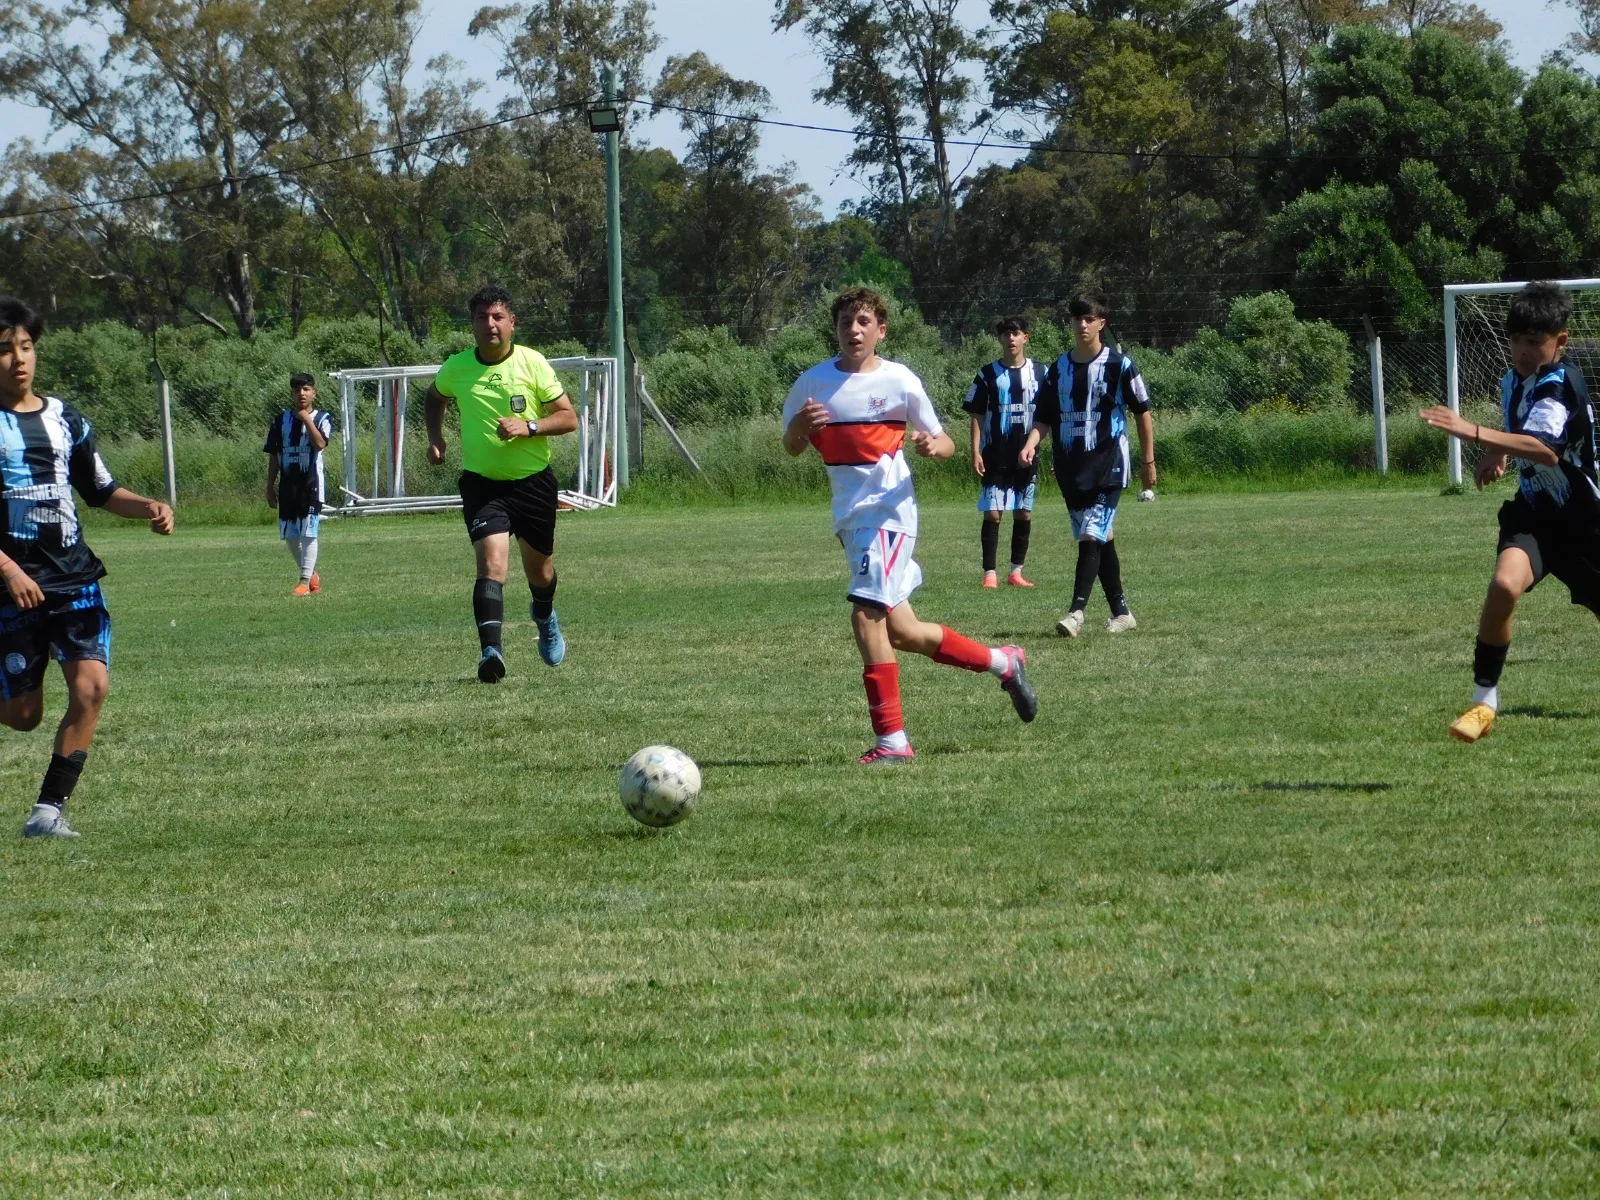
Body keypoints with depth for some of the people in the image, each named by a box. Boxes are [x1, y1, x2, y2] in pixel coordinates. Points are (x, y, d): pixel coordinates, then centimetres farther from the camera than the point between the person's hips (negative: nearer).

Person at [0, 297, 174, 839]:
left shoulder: (64, 420, 11)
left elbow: (100, 490, 21)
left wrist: (147, 508, 2)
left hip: (75, 578, 4)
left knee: (90, 686, -15)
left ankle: (49, 809, -8)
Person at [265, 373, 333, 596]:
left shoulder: (322, 418, 0)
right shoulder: (281, 420, 9)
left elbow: (320, 443, -19)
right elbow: (273, 456, 11)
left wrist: (306, 419, -17)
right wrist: (270, 487, 9)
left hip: (311, 483, -4)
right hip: (288, 484, 4)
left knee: (308, 532, -10)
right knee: (289, 535, 8)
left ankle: (305, 581, -9)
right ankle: (311, 575, 26)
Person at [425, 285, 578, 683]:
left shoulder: (532, 363, -8)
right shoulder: (457, 368, -3)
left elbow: (568, 418, -6)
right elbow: (435, 397, 21)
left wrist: (528, 426, -22)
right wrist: (435, 436, 5)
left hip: (534, 481, 1)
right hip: (482, 483, -1)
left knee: (539, 568, 16)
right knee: (492, 563, -22)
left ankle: (545, 618, 50)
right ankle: (491, 650, -33)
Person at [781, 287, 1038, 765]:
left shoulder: (899, 381, -4)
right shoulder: (813, 384, 4)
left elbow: (944, 444, 4)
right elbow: (791, 449, 13)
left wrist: (932, 445, -20)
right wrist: (800, 426, -10)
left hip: (889, 509, -5)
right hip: (849, 516, 6)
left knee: (867, 615, -20)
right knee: (900, 632, 11)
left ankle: (892, 739, -14)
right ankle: (1003, 662, 32)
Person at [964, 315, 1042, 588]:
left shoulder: (1039, 373, 5)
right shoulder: (988, 375, 2)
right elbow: (977, 416, 2)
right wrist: (976, 452, -6)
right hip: (995, 456, -2)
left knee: (1024, 513, 5)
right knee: (992, 512, -6)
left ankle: (1016, 571, 13)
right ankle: (990, 573, -4)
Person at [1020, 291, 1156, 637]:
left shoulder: (1119, 365, -4)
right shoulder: (1059, 369, 9)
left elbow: (1142, 412, 2)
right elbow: (1045, 418, 11)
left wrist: (1148, 460, 3)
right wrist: (1031, 444, -8)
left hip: (1109, 468, -5)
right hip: (1071, 470, 5)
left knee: (1091, 536, -16)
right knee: (1101, 541, 11)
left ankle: (1077, 612, -22)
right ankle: (1121, 612, 20)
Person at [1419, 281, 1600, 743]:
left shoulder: (1560, 388, -23)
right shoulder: (1513, 382, 2)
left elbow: (1546, 449, -45)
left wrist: (1476, 433, -54)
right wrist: (1495, 455, 8)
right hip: (1533, 513, 4)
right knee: (1504, 583, -26)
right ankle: (1484, 700, -20)